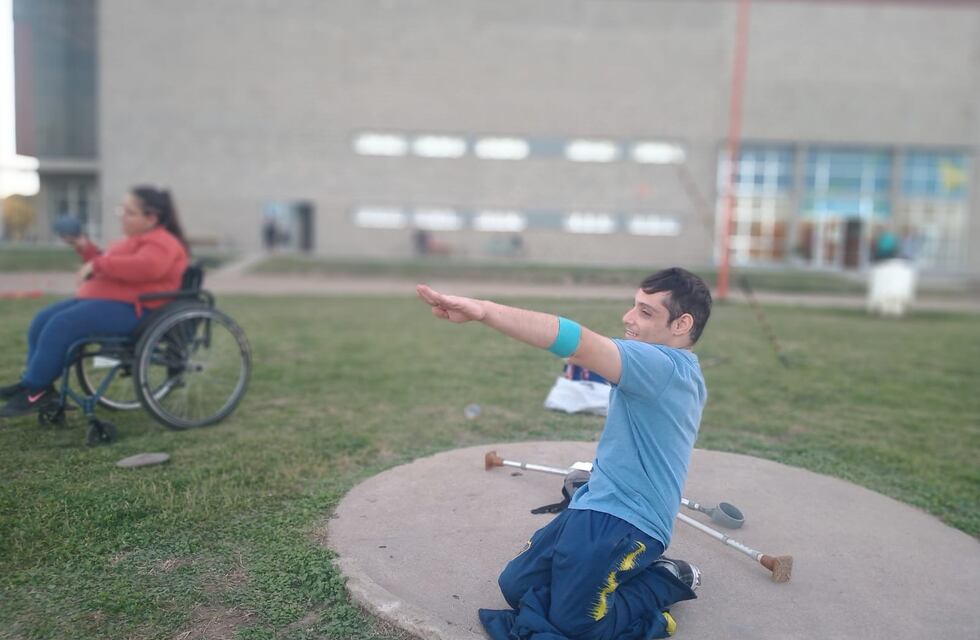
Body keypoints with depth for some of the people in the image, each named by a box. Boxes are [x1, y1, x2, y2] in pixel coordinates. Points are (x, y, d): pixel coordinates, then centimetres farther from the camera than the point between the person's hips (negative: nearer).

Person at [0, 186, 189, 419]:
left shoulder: (161, 242, -11)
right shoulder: (137, 238, 23)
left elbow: (145, 267, -33)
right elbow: (112, 269, 31)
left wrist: (97, 264, -23)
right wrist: (86, 248, 17)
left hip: (129, 309, -11)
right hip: (106, 301, 11)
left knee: (61, 325, -23)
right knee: (42, 320, 4)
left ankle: (35, 389, -12)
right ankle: (33, 383, 5)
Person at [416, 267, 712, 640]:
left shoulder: (664, 365, -21)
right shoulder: (682, 372, 12)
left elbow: (578, 343, -36)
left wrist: (484, 310, -44)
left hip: (622, 522, -10)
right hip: (596, 505, 10)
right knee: (516, 586, 11)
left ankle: (666, 581, 9)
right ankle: (642, 571, 17)